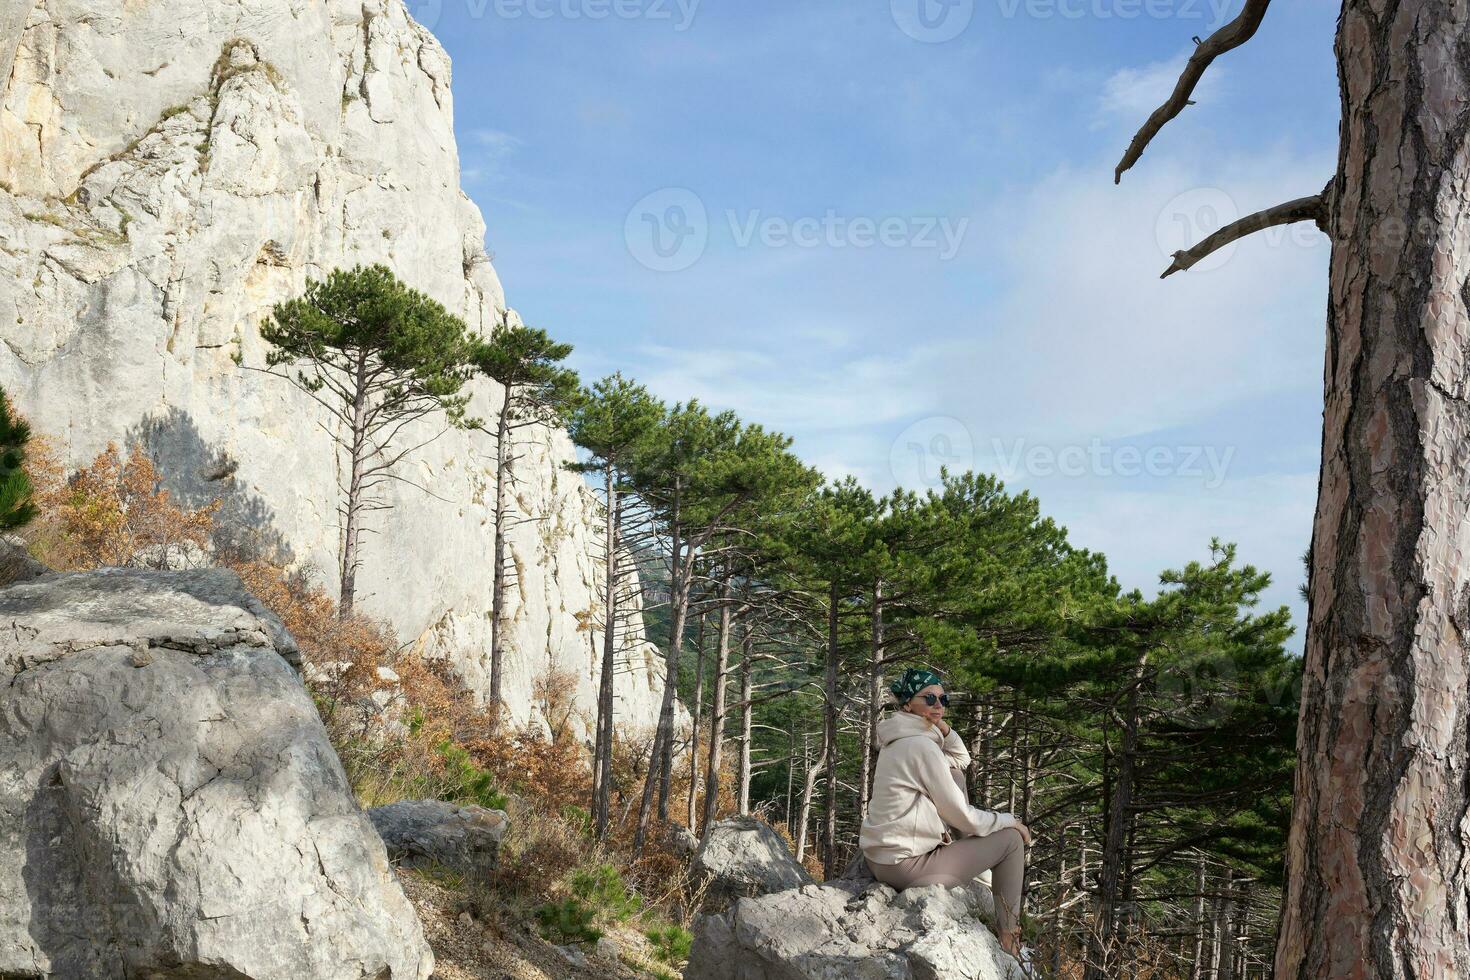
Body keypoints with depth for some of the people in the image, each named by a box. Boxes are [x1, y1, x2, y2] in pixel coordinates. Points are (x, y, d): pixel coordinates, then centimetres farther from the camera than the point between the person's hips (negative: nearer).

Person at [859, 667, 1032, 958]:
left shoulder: (900, 741, 10)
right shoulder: (922, 746, -18)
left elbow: (962, 760, 21)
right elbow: (962, 817, -14)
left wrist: (943, 729, 3)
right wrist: (1009, 821, 2)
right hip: (905, 865, -9)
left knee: (955, 777, 17)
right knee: (1011, 839, 3)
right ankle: (1008, 936, 10)